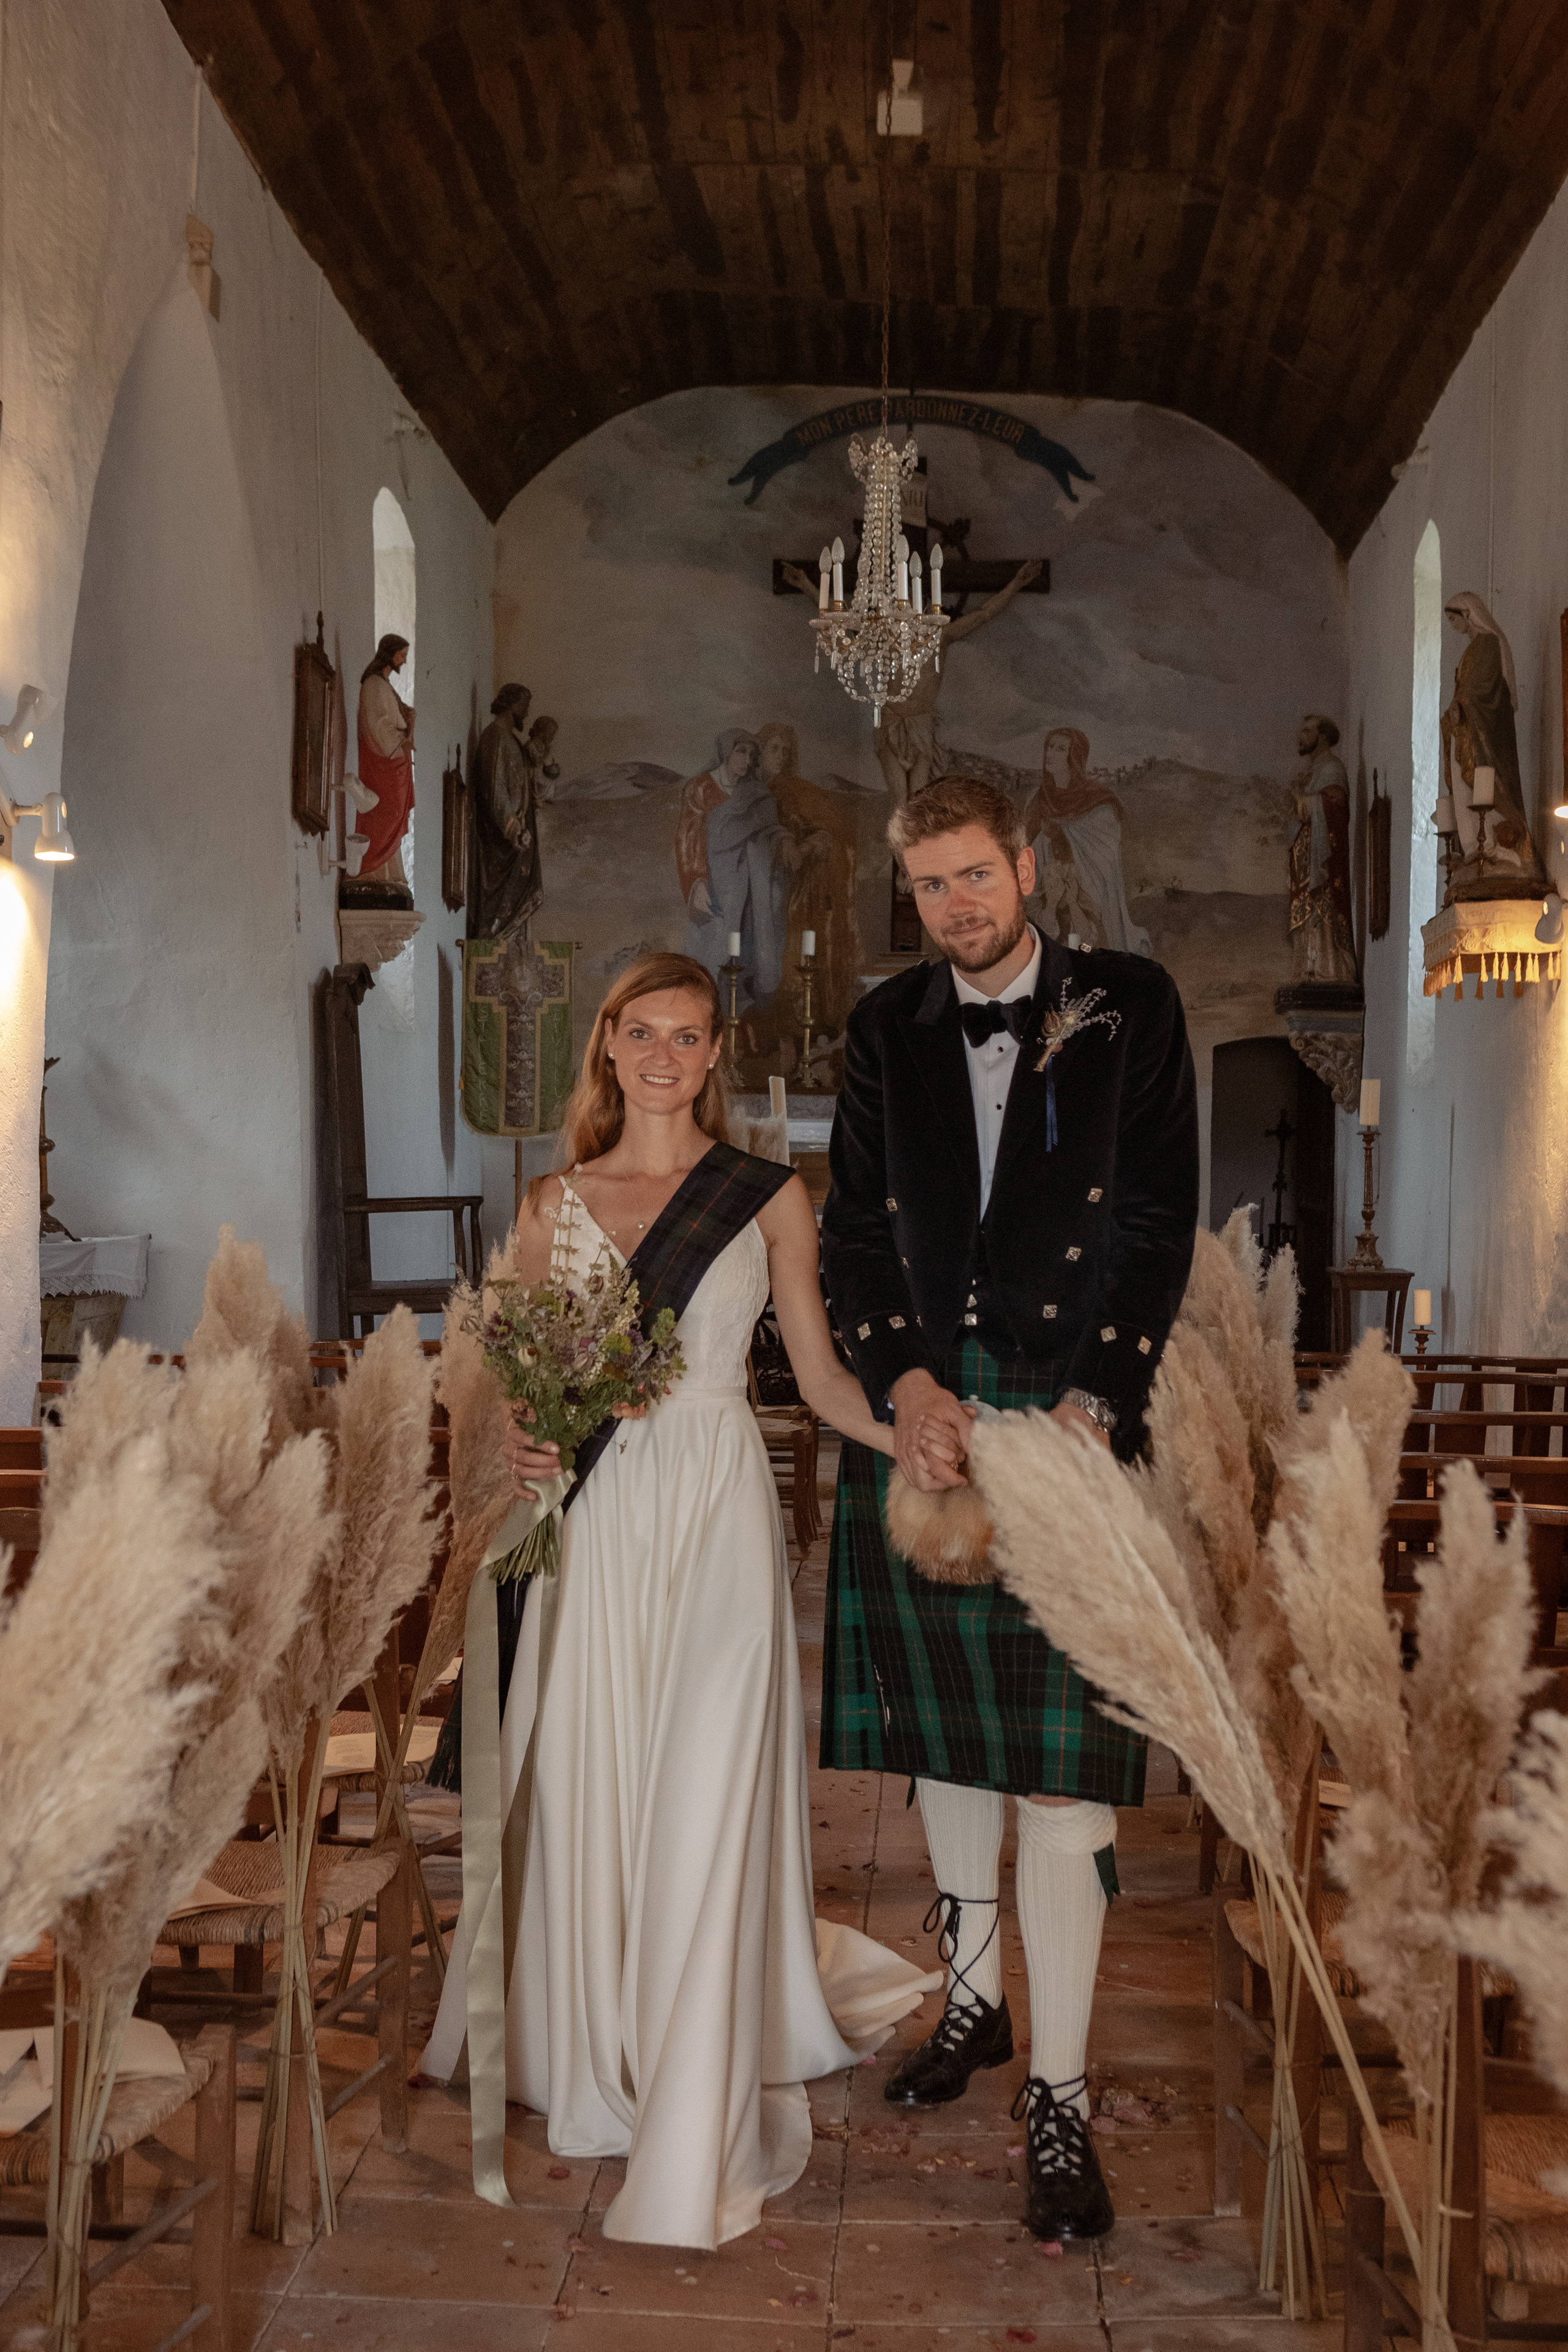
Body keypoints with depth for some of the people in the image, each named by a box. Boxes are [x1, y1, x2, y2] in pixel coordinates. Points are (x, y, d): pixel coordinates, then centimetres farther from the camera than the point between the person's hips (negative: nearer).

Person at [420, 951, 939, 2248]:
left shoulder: (771, 1197, 5)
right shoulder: (556, 1202, 11)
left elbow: (822, 1373, 4)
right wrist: (516, 1440, -6)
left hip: (719, 1517, -2)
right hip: (596, 1515, 3)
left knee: (705, 1801, -5)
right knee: (587, 1791, 6)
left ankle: (695, 2135, 7)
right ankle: (604, 2065, 29)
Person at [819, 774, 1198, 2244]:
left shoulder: (1130, 1008, 1)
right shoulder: (888, 1027, 10)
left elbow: (1159, 1225, -3)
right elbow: (853, 1230, 7)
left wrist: (1091, 1408, -12)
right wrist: (906, 1384, -9)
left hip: (1070, 1418, -3)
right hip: (920, 1414, 4)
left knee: (1059, 1766, -3)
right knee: (945, 1736, 15)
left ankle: (1058, 2093, 8)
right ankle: (973, 2001, 34)